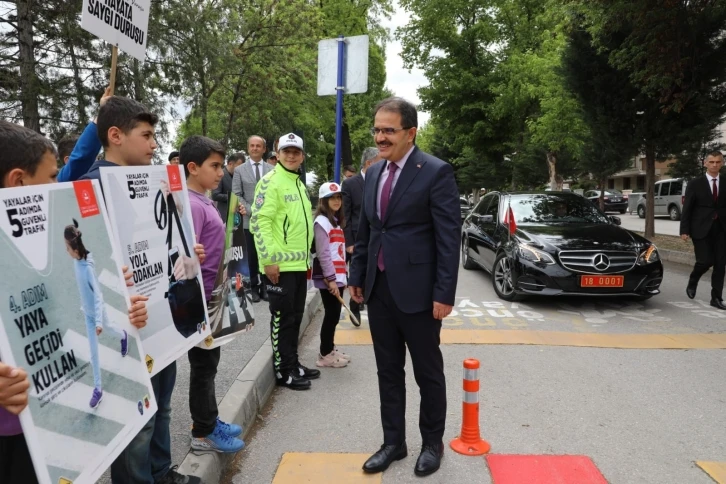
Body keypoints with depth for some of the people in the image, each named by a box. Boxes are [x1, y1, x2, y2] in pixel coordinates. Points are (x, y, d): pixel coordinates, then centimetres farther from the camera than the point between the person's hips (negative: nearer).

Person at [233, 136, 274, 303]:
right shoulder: (239, 170, 5)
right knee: (252, 256, 6)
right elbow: (237, 195, 0)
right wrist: (252, 211, -11)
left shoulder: (272, 170, 8)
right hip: (250, 220, 0)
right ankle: (254, 287, 16)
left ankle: (265, 286, 15)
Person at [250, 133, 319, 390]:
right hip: (279, 264, -9)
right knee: (282, 318, 0)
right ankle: (283, 371, 12)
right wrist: (269, 258, -21)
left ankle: (293, 364, 28)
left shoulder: (299, 185, 16)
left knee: (295, 316, 15)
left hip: (299, 263, 9)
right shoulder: (271, 182, -11)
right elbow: (259, 221, -18)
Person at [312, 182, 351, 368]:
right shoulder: (322, 221, -11)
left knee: (334, 314, 13)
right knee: (332, 314, -4)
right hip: (328, 278, -8)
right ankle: (325, 354, 7)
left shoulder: (337, 221, 16)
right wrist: (331, 279, -20)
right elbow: (323, 253, -18)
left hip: (338, 276, 8)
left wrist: (343, 276, 13)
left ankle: (330, 349, 24)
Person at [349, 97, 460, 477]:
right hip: (378, 288, 6)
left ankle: (432, 443, 30)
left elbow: (449, 238, -13)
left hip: (417, 290, -6)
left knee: (428, 372, 11)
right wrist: (357, 276, 13)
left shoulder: (436, 172, -10)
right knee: (388, 371, 15)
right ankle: (393, 441, 31)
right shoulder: (373, 173, 10)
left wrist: (444, 293, -16)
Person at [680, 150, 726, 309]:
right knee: (706, 261, -10)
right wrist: (684, 230, -8)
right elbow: (686, 209, -2)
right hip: (701, 229, -3)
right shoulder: (695, 184, 0)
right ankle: (692, 282, 21)